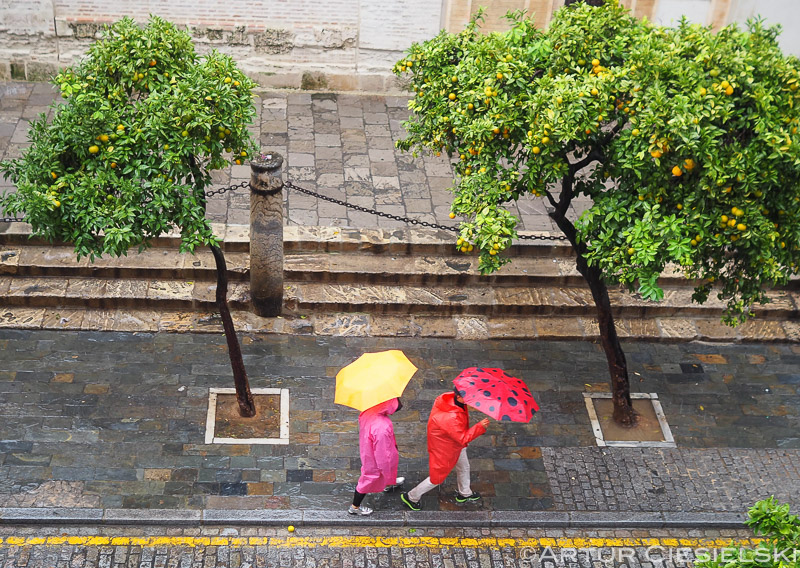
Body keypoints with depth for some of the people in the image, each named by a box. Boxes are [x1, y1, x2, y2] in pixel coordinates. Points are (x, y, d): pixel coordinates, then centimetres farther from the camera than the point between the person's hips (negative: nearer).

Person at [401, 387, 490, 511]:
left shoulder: (448, 398, -20)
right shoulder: (451, 418, -45)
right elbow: (463, 439, -34)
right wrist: (480, 427, -35)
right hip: (443, 449, -9)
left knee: (464, 468, 29)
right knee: (437, 477, 12)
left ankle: (464, 493, 56)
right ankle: (411, 497, 33)